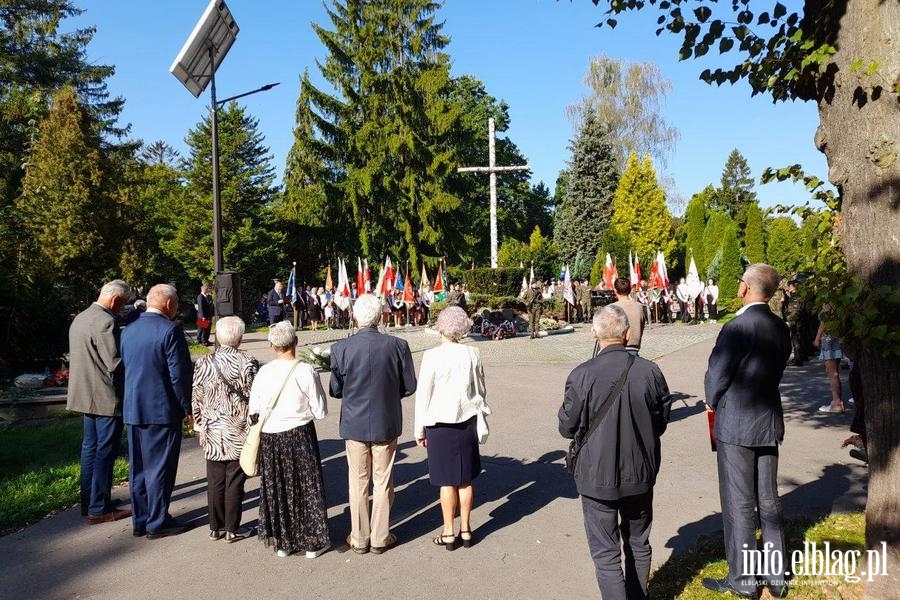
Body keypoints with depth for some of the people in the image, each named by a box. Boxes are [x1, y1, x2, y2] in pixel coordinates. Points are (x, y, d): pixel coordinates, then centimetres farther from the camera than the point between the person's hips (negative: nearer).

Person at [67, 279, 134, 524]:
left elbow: (79, 357, 17)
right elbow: (115, 364, -21)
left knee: (90, 448, 16)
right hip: (106, 398, -10)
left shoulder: (79, 318, 12)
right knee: (105, 452, -1)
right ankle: (99, 509, 6)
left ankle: (88, 503, 26)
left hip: (85, 395, 10)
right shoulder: (105, 322, -19)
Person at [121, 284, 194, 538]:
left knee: (139, 467, 14)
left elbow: (124, 368, 14)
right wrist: (187, 408, -7)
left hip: (133, 409, 7)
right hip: (162, 410, -7)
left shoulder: (128, 331, 8)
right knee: (160, 467, 2)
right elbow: (179, 374, -16)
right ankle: (158, 522, 10)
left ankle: (140, 520, 23)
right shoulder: (170, 330, -14)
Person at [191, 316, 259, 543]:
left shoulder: (203, 363, -3)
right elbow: (254, 400, -11)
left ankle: (215, 527, 25)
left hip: (212, 433, 3)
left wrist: (200, 428, 12)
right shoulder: (248, 363, -13)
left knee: (215, 481, 14)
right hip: (239, 433, -3)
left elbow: (196, 400, 2)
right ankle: (232, 529, 17)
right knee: (234, 482, 7)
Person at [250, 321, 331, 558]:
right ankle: (313, 542, 21)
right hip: (299, 435, -3)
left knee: (275, 488, 16)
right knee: (306, 487, 12)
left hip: (269, 437, 3)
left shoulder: (263, 372, -7)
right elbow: (320, 412, -11)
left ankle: (282, 543, 27)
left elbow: (254, 410, 2)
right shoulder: (306, 371, -15)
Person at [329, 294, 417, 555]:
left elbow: (335, 390, -4)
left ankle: (359, 539, 25)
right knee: (383, 482, 13)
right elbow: (409, 386, -4)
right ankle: (380, 538, 24)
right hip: (386, 424, 0)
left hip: (354, 424, 0)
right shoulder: (398, 346, -13)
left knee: (358, 482, 14)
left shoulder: (341, 348, -14)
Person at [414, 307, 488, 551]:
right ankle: (465, 530, 24)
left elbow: (423, 394, -10)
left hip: (440, 423, -3)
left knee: (447, 481, 6)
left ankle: (448, 533, 17)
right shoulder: (472, 354, -4)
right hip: (467, 421, 4)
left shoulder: (432, 356, -14)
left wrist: (419, 429, 0)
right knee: (466, 479, 13)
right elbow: (480, 389, 7)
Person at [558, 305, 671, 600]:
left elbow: (568, 428, -11)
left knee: (606, 553, 8)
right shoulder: (650, 371, -11)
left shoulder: (582, 375, -20)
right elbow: (661, 422, 2)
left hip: (598, 476, -4)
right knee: (638, 544, 23)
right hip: (641, 473, 4)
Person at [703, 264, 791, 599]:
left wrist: (712, 402, 5)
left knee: (739, 504, 5)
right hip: (769, 423, 7)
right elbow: (777, 370, 9)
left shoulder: (737, 327, -20)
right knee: (768, 500, 17)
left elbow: (717, 374, -15)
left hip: (736, 424, -7)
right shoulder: (780, 328, 3)